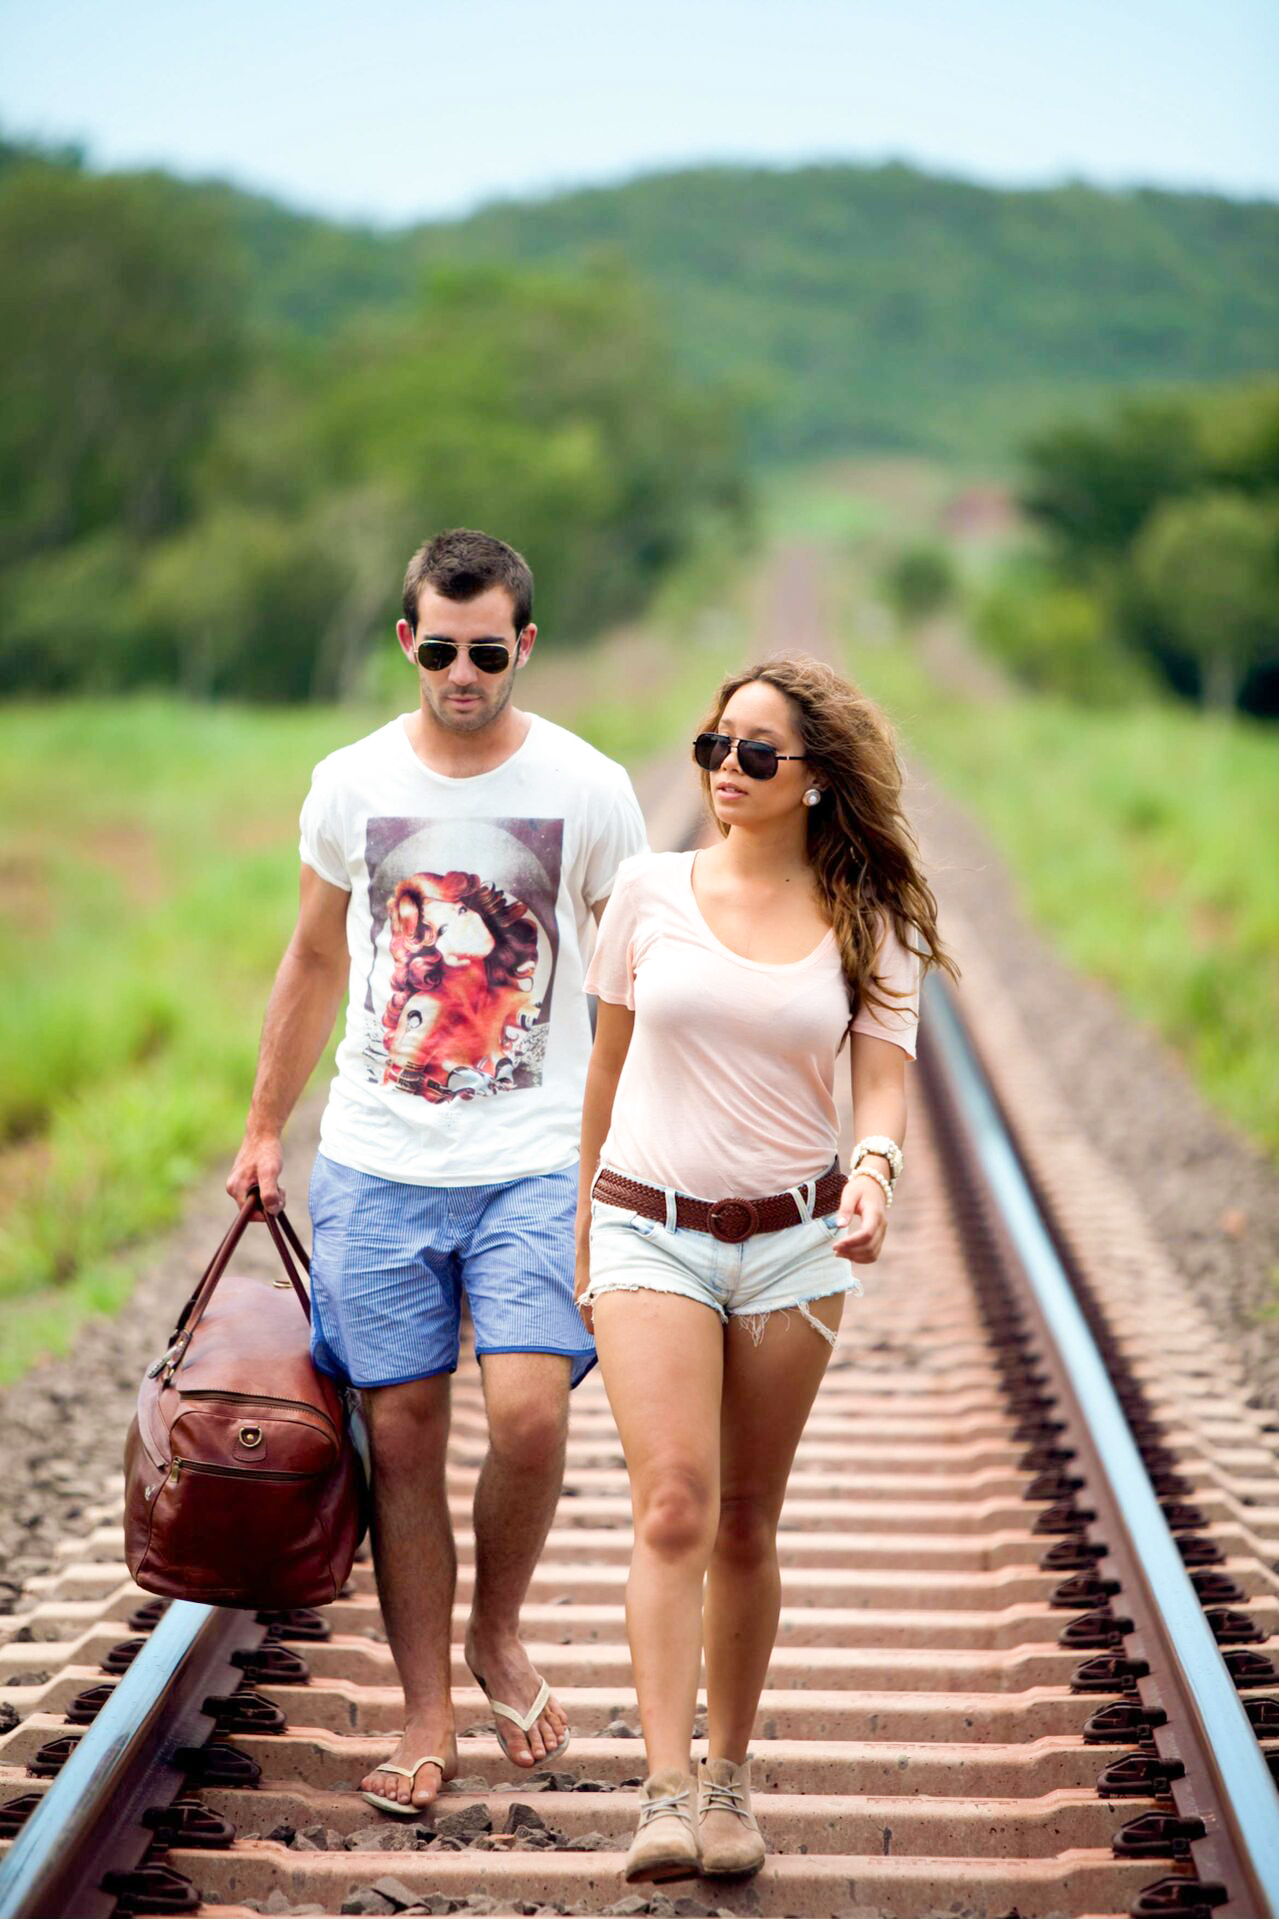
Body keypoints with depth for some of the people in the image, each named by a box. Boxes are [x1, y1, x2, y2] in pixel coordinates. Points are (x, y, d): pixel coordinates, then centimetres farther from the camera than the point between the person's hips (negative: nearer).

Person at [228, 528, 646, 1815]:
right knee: (401, 1432, 2)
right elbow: (314, 963, 17)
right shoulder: (350, 783, 4)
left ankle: (497, 1633, 12)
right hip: (375, 1163, 2)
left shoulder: (588, 790, -2)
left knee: (527, 1413, -16)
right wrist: (264, 1129, 18)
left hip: (537, 1162, -2)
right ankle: (427, 1714, 13)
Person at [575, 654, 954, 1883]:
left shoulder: (869, 925, 2)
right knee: (674, 1505, -15)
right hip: (653, 1230, -1)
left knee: (746, 1519, 7)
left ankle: (729, 1784, 18)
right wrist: (584, 1236, 15)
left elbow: (881, 1082, -4)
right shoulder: (652, 891, 2)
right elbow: (609, 1063, 11)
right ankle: (667, 1795, -20)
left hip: (793, 1239, 1)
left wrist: (874, 1172, -27)